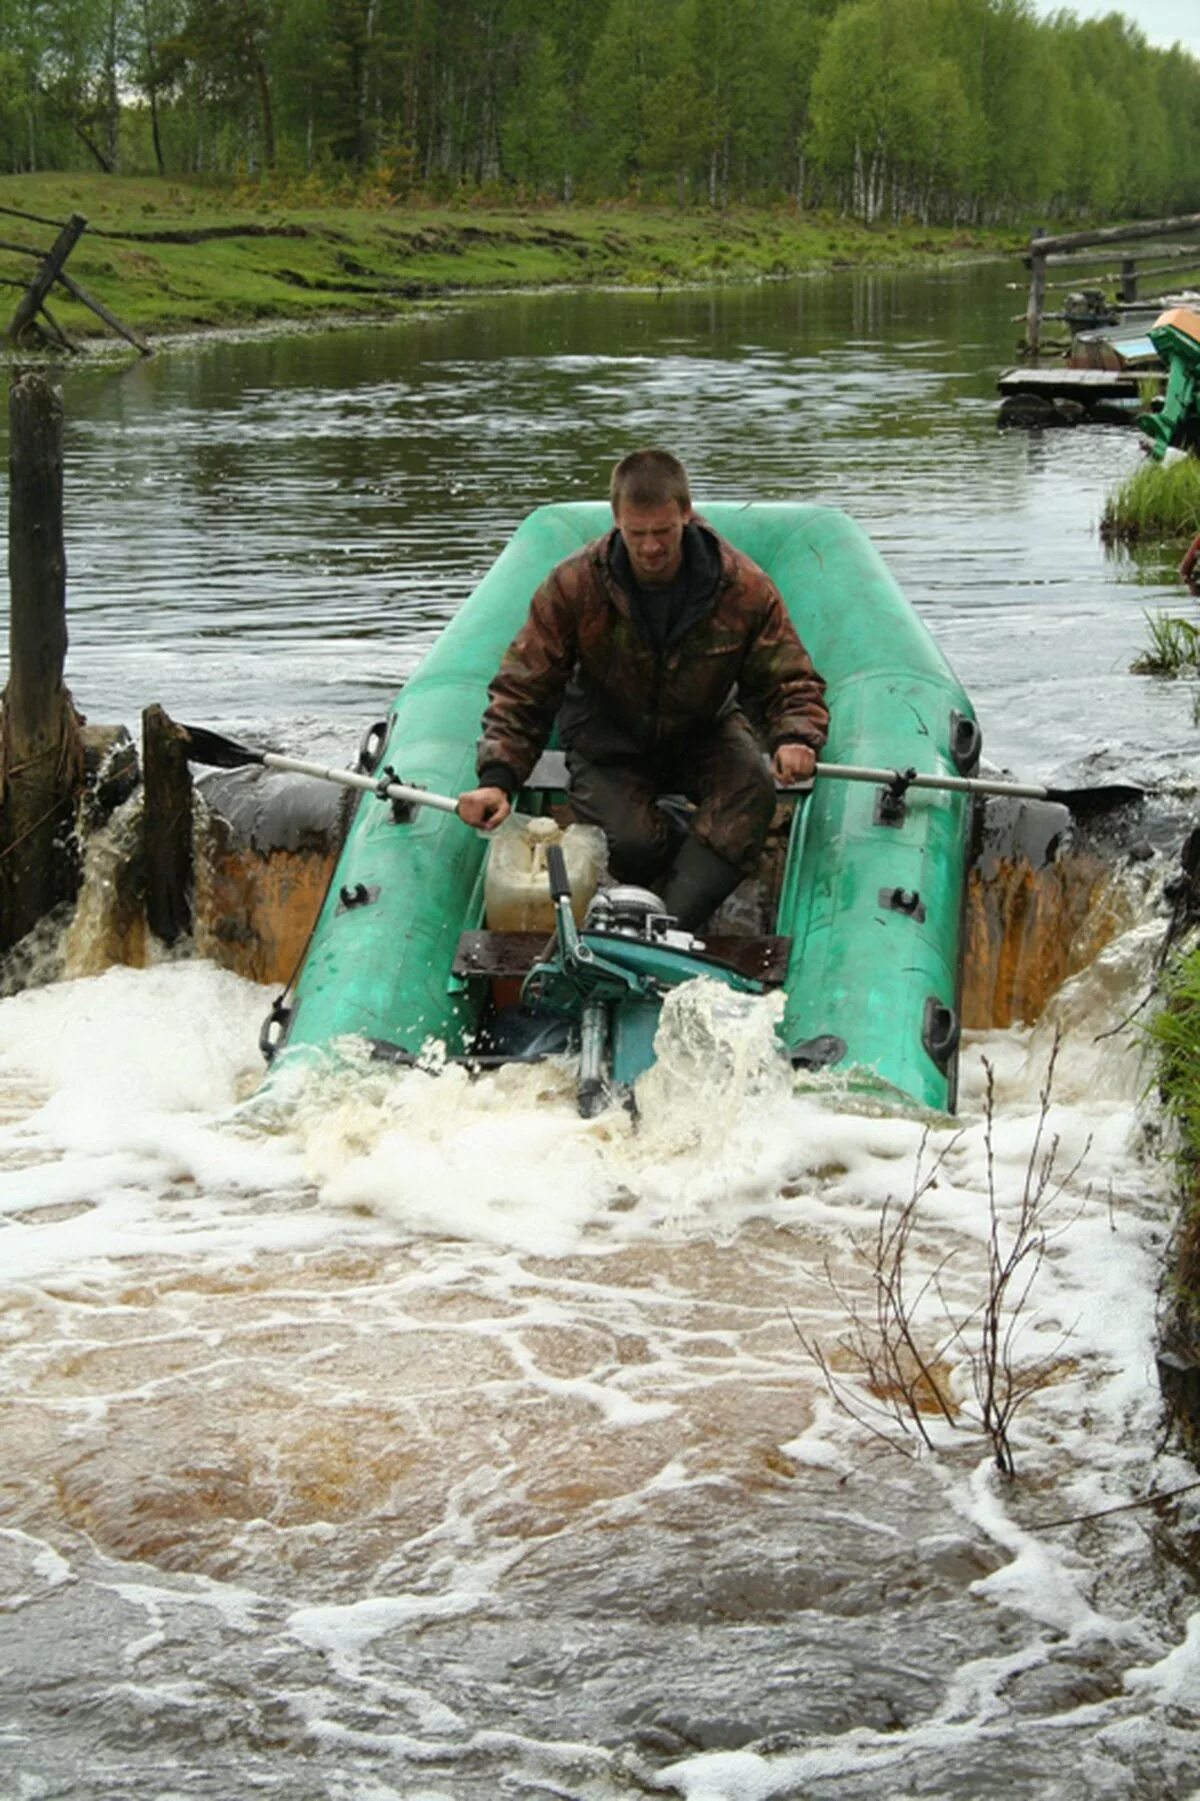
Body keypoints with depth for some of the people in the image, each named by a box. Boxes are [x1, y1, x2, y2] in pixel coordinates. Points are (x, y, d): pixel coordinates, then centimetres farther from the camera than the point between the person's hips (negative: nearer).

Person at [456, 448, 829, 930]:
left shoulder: (744, 588, -17)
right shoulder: (573, 586, -18)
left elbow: (791, 683, -9)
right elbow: (521, 691, -13)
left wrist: (795, 740, -34)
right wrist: (497, 777, -29)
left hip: (703, 731, 1)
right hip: (608, 745, -1)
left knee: (753, 787, -32)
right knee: (630, 844, -29)